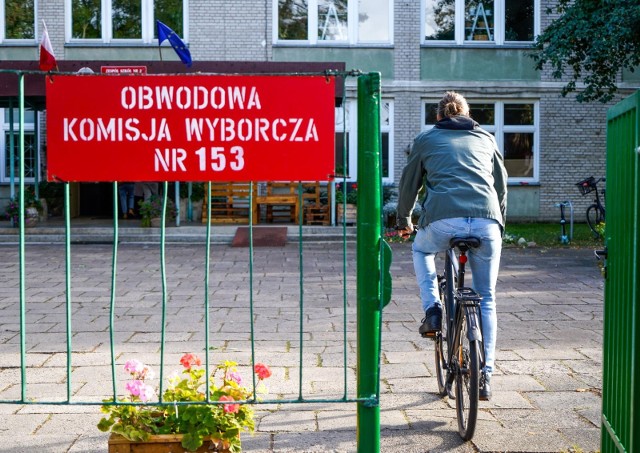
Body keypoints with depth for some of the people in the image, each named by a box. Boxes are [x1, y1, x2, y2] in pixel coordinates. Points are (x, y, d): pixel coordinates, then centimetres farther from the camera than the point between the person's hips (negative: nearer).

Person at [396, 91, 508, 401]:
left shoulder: (426, 139, 20)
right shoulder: (486, 138, 25)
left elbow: (409, 184, 25)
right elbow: (502, 186, 31)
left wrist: (403, 221, 41)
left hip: (443, 220, -2)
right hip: (487, 221, 2)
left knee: (421, 250, 34)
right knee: (487, 299, 16)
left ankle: (432, 310, 15)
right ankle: (486, 375, 13)